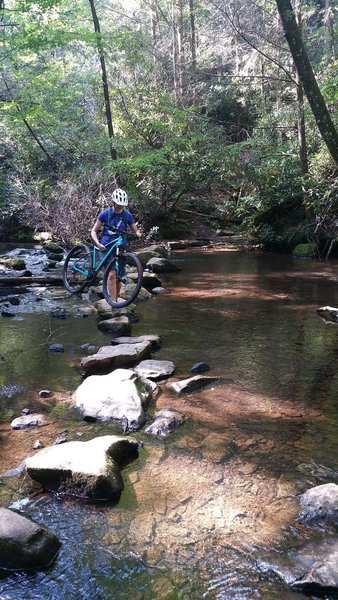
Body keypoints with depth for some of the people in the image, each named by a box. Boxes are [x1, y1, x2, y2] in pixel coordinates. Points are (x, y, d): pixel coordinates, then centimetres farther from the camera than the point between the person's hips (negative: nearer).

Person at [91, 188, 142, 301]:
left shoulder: (127, 215, 2)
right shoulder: (105, 214, -4)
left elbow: (135, 230, 8)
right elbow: (94, 231, -1)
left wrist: (138, 234, -17)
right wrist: (98, 243, -19)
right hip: (106, 247, -3)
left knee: (118, 276, 5)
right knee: (112, 274, -19)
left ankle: (115, 301, 20)